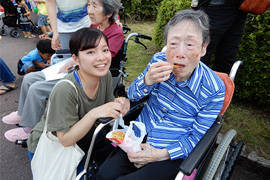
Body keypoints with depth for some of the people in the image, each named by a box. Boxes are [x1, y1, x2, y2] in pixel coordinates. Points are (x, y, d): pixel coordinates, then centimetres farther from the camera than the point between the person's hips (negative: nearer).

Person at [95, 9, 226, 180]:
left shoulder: (214, 90, -19)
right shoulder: (159, 60, -9)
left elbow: (196, 138, -10)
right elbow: (132, 96, -1)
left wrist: (161, 154, -20)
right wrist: (147, 80, -24)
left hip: (172, 154, -3)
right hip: (140, 136, 3)